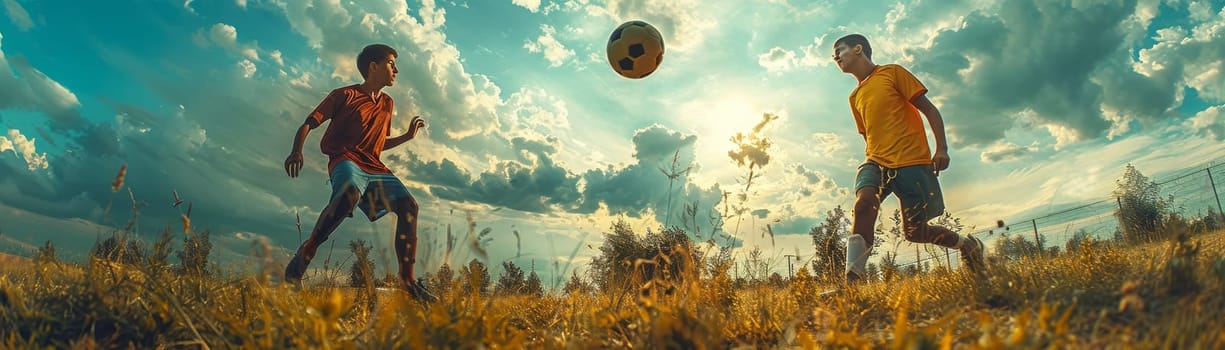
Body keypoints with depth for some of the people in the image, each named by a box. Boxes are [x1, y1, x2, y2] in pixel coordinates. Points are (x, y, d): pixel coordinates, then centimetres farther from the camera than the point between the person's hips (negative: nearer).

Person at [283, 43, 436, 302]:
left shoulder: (387, 104, 23)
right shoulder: (345, 95, 4)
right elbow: (309, 123, 0)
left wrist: (408, 136, 23)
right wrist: (297, 151, -18)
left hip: (374, 167, 6)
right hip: (345, 160, -6)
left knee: (408, 205, -15)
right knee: (350, 193, -40)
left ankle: (408, 280, -15)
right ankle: (306, 252, -21)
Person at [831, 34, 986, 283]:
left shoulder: (892, 73, 3)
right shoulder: (855, 97, 19)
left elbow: (929, 109, 0)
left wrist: (942, 148, -9)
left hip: (912, 161, -4)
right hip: (877, 162, 4)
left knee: (914, 232, -1)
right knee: (863, 201, -29)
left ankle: (968, 245, 28)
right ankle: (854, 277, -34)